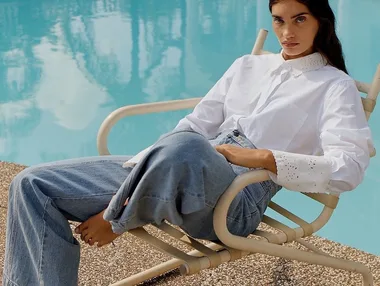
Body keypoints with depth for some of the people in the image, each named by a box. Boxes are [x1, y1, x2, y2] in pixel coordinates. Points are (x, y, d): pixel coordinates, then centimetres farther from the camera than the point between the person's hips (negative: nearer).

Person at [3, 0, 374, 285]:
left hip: (239, 198, -6)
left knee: (185, 148, -44)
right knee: (33, 185, -6)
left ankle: (114, 221, -14)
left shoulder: (335, 86, 8)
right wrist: (140, 173, 2)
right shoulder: (247, 66, 25)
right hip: (183, 167, 7)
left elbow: (349, 167, -9)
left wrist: (263, 158, -17)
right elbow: (194, 126, 19)